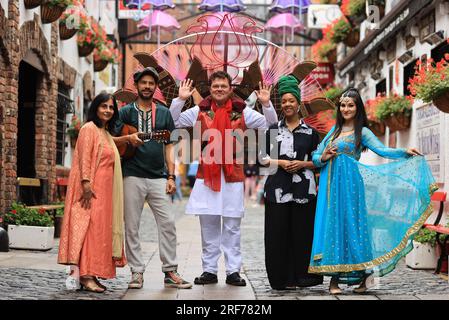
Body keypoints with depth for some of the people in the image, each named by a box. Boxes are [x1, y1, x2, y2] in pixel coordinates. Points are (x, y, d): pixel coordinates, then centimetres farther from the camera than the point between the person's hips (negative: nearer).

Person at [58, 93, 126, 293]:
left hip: (105, 189, 9)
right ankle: (86, 276, -14)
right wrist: (86, 184, -22)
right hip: (92, 189, -9)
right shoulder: (89, 129, -5)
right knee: (91, 228, -12)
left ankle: (91, 274, 9)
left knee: (101, 229, 7)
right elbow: (84, 158, -14)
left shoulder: (106, 133, 21)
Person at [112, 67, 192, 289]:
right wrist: (128, 139, -15)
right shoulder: (126, 112, 9)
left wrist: (171, 176, 3)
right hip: (132, 176, -1)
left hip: (158, 177, 1)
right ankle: (137, 272, 8)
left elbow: (169, 146, 11)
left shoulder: (164, 113, 13)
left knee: (168, 223, -4)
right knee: (131, 227, 1)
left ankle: (170, 272, 2)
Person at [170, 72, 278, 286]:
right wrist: (180, 99, -5)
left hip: (233, 176, -1)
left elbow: (271, 125, 3)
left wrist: (266, 104, -11)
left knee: (232, 227, 3)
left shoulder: (242, 112, 4)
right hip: (206, 175, 1)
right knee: (208, 226, 6)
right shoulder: (200, 111, 6)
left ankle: (233, 271, 9)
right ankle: (209, 270, 14)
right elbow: (173, 122, 6)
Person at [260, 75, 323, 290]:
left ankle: (301, 275, 7)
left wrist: (302, 164, -8)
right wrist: (281, 163, -8)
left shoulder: (310, 132, 9)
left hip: (303, 189, 0)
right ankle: (281, 278, 5)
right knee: (278, 234, -2)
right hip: (278, 188, 0)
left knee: (302, 232, -3)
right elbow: (262, 157, 8)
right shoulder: (273, 130, 11)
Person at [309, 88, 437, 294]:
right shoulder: (334, 130, 18)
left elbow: (382, 150, -12)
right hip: (329, 185, 4)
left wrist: (405, 152, -28)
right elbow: (315, 158, 18)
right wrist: (323, 158, -5)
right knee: (330, 226, -2)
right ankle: (334, 279, 1)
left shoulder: (362, 132, 3)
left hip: (348, 185, -4)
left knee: (348, 225, -8)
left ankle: (364, 274, 2)